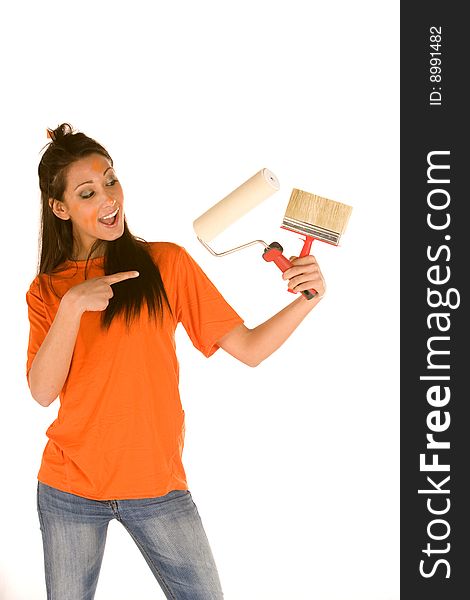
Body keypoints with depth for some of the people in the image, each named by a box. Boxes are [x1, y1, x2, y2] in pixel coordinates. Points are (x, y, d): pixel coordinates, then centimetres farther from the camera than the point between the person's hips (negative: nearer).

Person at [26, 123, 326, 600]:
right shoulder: (46, 289, 2)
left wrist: (307, 300, -19)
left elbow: (249, 349, -5)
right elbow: (43, 391, -12)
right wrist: (72, 305, -22)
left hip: (158, 486, -1)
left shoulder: (167, 264, -3)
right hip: (70, 489, 1)